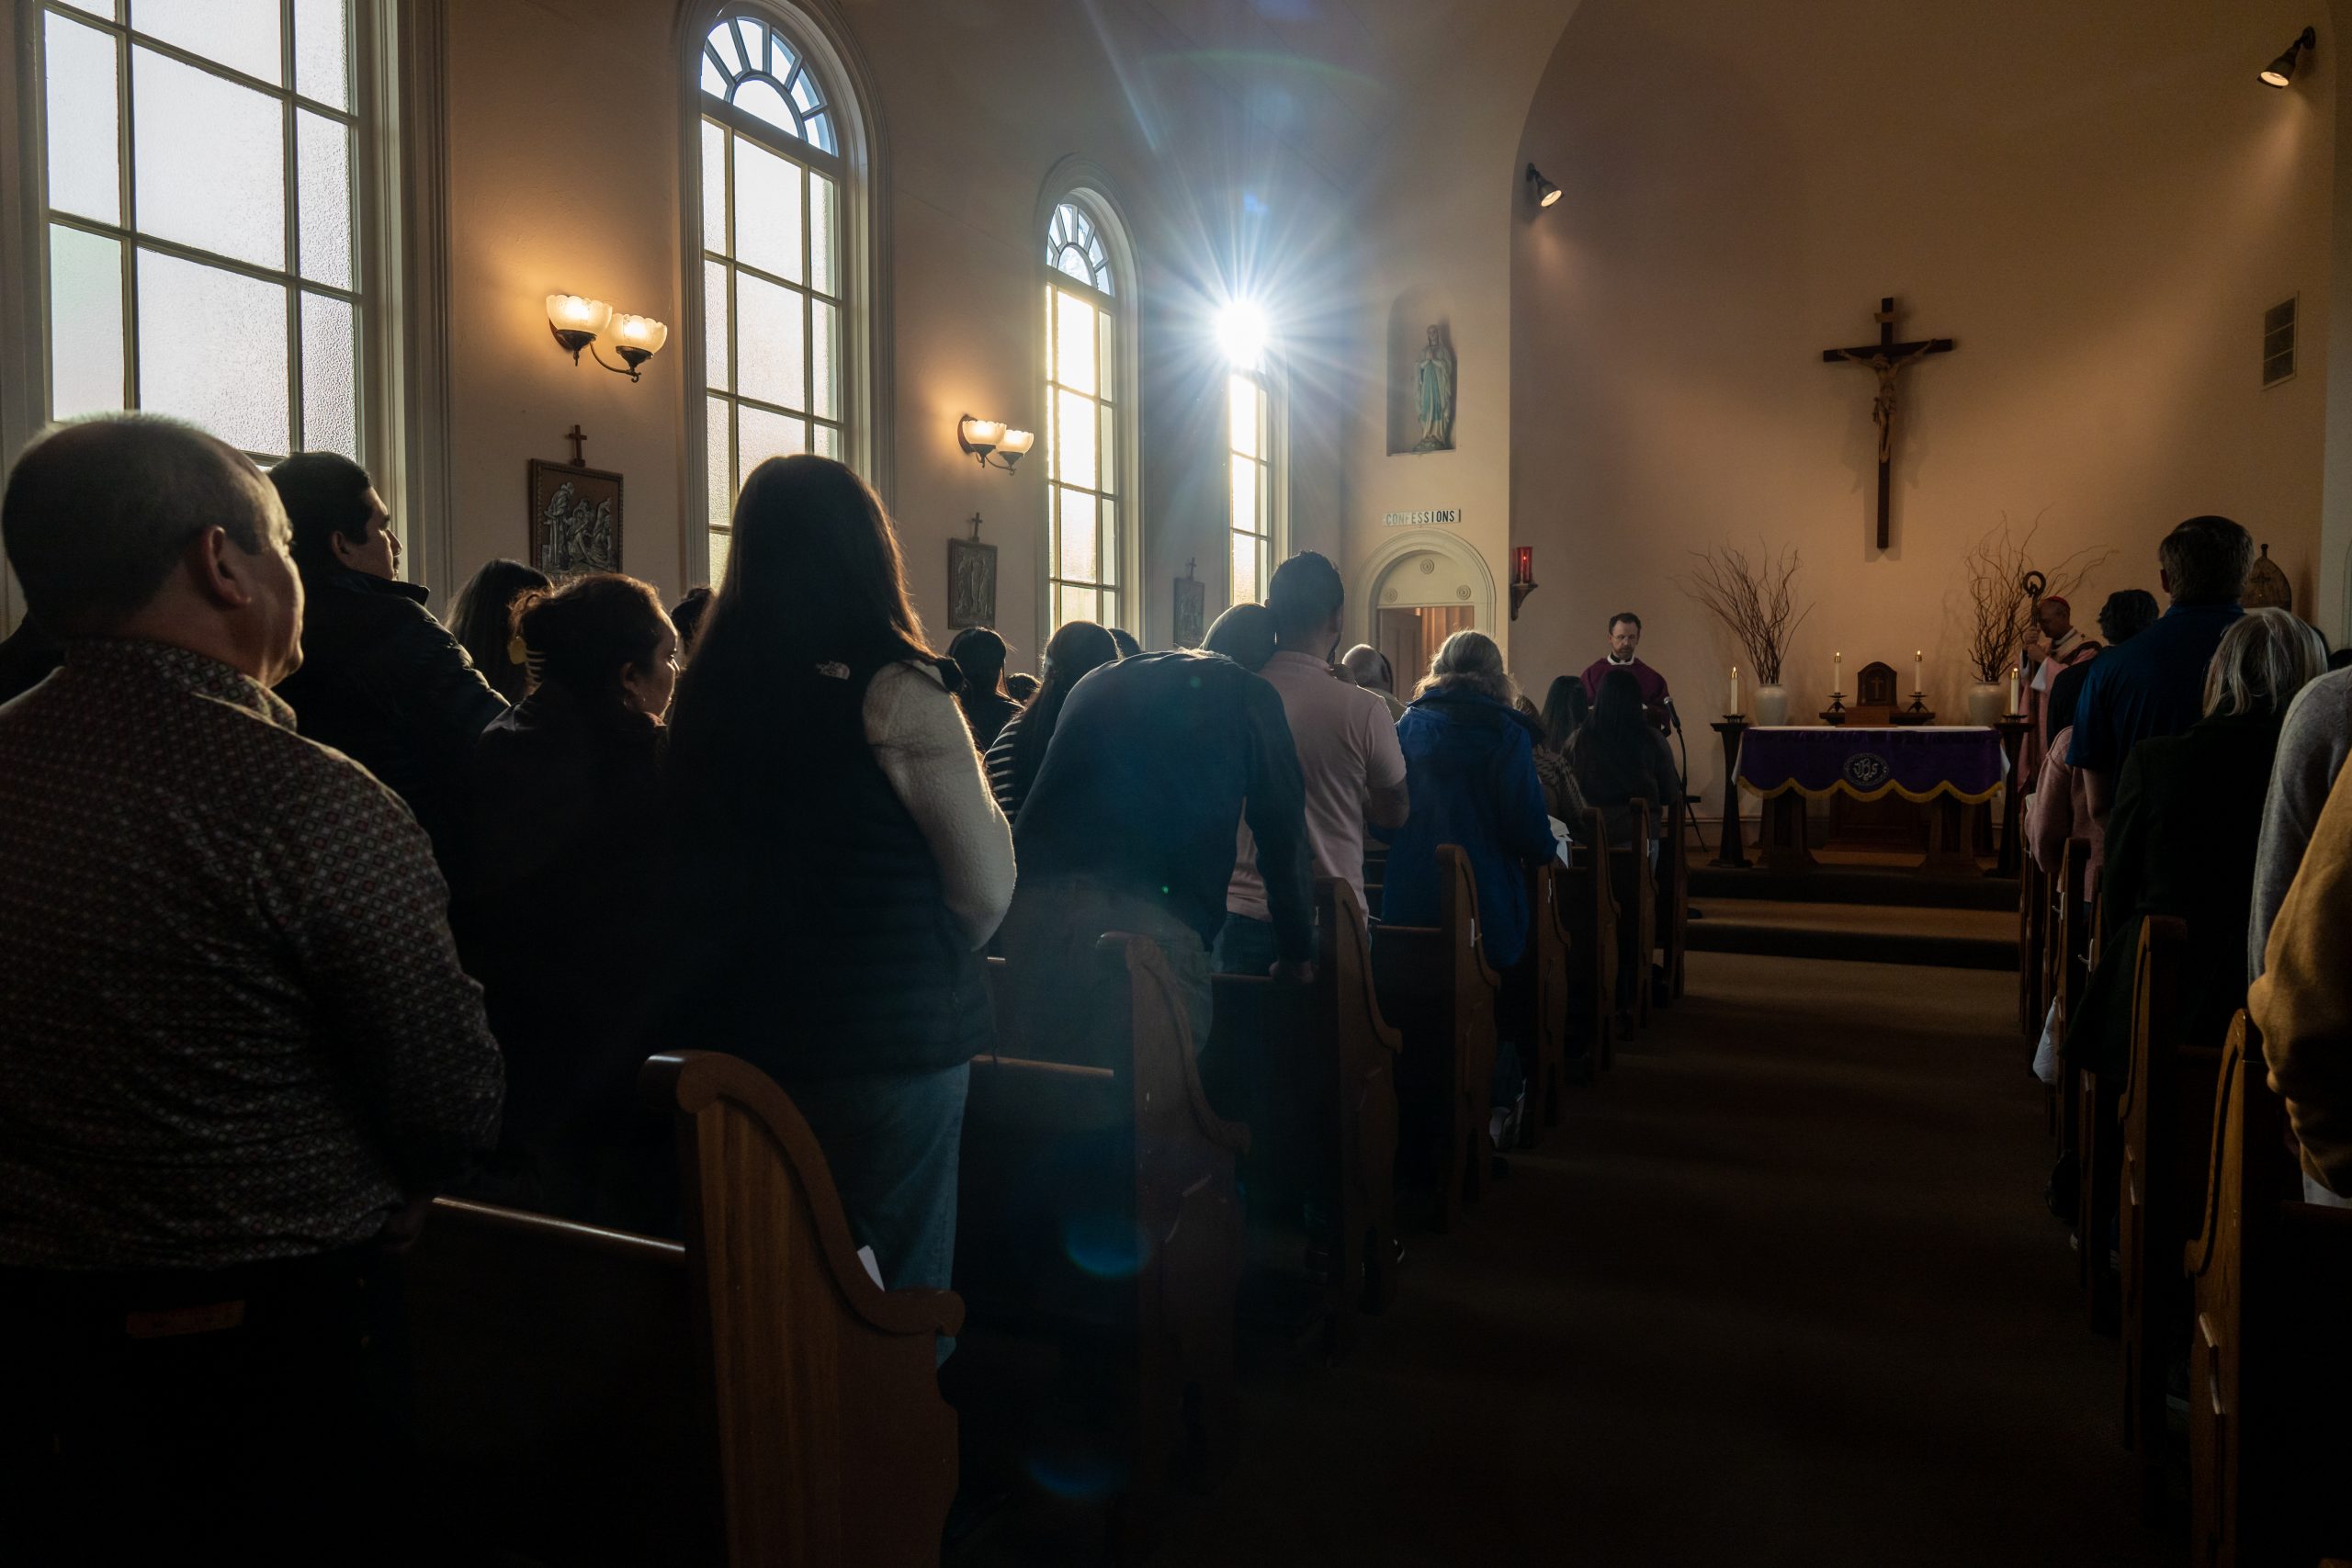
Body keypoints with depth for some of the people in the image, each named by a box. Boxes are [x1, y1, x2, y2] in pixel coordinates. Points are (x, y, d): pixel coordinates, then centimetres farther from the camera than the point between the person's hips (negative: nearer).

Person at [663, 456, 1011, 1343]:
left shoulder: (708, 688, 1)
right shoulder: (894, 691, -15)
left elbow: (698, 865, 11)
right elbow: (988, 884, -10)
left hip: (738, 1037, 6)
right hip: (889, 1039, -5)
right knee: (898, 1301, 8)